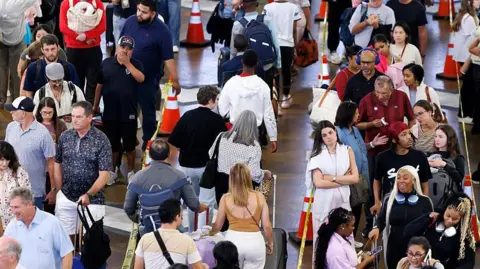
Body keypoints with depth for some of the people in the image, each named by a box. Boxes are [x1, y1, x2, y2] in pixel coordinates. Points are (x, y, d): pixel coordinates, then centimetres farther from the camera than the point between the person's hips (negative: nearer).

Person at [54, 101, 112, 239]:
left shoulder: (101, 140, -11)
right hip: (66, 197, 3)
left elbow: (104, 175, -14)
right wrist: (58, 192, 7)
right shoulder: (64, 137, 1)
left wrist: (88, 195, -26)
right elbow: (57, 165, 11)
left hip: (92, 200, -3)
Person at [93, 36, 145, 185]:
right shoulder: (106, 63, 0)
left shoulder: (136, 64, -4)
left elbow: (141, 79, -24)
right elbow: (99, 85, 9)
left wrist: (127, 63, -21)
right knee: (112, 144, 14)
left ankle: (131, 172, 24)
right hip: (109, 112, 2)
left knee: (129, 146, 8)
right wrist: (95, 105, 14)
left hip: (128, 113, -2)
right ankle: (113, 171, 30)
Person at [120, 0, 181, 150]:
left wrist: (175, 80, -16)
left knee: (148, 112, 8)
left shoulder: (161, 31, -18)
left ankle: (148, 142, 22)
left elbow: (168, 58, -16)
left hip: (148, 79, -5)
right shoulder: (130, 22, -4)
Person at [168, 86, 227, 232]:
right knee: (206, 203, 1)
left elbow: (174, 142, -2)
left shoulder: (187, 116, -2)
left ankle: (192, 233, 30)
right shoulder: (217, 120, -13)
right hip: (207, 166, -4)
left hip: (187, 165, 4)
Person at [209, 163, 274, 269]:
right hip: (255, 241, 0)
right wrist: (270, 242, 20)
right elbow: (267, 226, 2)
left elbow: (218, 225, 15)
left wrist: (210, 233, 37)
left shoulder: (226, 198, 2)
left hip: (233, 239, 0)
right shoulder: (259, 197, 0)